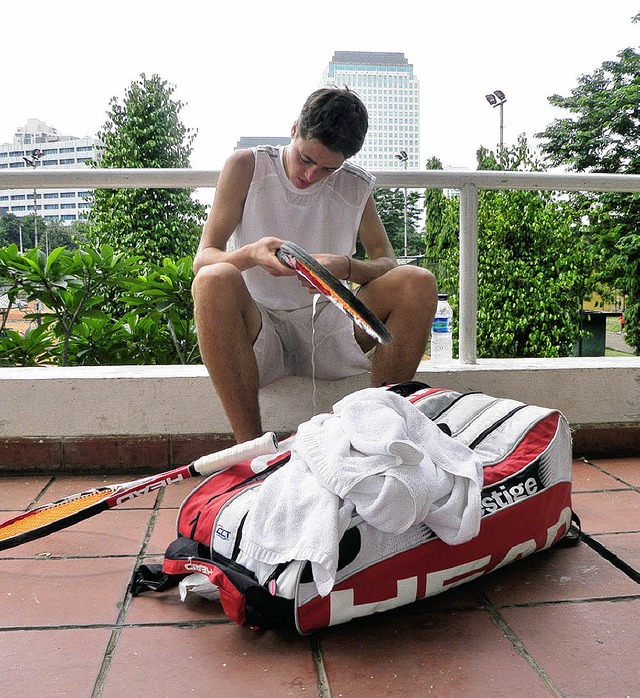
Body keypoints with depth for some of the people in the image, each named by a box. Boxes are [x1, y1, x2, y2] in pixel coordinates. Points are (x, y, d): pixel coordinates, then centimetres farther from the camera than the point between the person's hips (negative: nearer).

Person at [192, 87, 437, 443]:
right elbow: (202, 259, -4)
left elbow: (388, 264, 4)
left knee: (419, 282, -19)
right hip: (258, 329, -2)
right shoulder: (246, 167, 0)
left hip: (327, 328, 3)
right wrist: (251, 254, -28)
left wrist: (346, 267, -20)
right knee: (214, 280, -35)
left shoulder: (356, 186, 8)